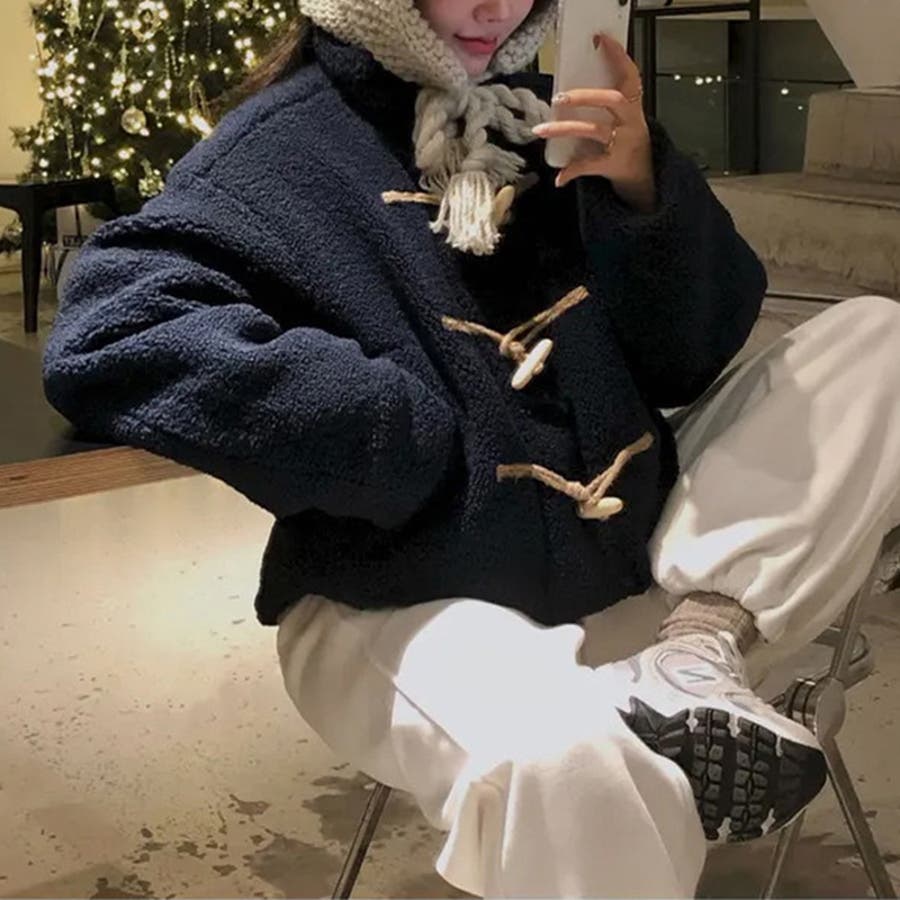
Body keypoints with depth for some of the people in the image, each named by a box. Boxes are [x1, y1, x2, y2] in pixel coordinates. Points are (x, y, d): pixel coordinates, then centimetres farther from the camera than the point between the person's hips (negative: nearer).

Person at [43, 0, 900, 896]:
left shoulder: (536, 120, 8)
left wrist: (645, 190, -13)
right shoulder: (285, 150, -8)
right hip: (408, 603, -6)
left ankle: (702, 644, -16)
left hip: (624, 554, 7)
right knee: (567, 766, -40)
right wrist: (415, 451, -21)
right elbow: (103, 337, -24)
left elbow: (691, 357, 9)